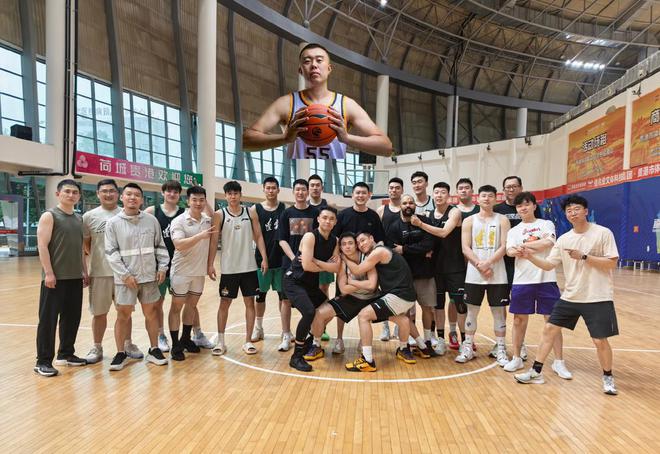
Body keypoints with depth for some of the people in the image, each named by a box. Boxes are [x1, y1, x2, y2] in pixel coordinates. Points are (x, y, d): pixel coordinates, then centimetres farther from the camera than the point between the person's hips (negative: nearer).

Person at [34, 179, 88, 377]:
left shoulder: (79, 218, 13)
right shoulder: (49, 216, -5)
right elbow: (42, 246, -12)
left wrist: (84, 271, 14)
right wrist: (48, 273, -18)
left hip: (75, 277, 6)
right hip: (55, 277, -6)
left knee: (72, 318, 12)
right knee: (48, 319, 0)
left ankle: (66, 353, 26)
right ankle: (43, 361, 9)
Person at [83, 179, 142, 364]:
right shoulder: (89, 216, 1)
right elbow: (85, 244, 8)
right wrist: (99, 258, 1)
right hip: (99, 273, 0)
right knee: (99, 313, 10)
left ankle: (128, 344, 26)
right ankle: (97, 347, 26)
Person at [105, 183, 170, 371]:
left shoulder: (151, 220, 3)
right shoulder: (113, 223, -3)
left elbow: (160, 246, 9)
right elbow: (111, 252, -6)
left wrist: (162, 266, 0)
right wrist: (125, 274, -12)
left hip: (149, 276, 2)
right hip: (125, 278, -2)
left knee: (151, 312, 10)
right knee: (123, 315, 4)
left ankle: (154, 350, 23)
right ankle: (121, 353, 20)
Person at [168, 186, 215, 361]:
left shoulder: (208, 220, 3)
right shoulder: (178, 221, -13)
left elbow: (211, 241, 15)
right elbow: (179, 245, -25)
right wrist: (200, 236, -33)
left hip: (200, 271, 5)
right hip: (181, 271, -5)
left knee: (192, 305, 15)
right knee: (177, 307, 4)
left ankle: (186, 339, 30)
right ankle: (176, 345, 13)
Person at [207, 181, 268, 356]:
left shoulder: (251, 213, 3)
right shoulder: (219, 215, -1)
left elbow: (258, 236, 3)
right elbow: (214, 241, -3)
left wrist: (264, 258, -6)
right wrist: (210, 264, -9)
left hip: (249, 266, 2)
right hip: (228, 268, -1)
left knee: (250, 302, 5)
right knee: (224, 302, 6)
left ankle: (248, 341, 15)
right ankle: (220, 341, 17)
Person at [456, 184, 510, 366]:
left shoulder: (502, 220, 4)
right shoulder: (469, 221, 5)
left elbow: (504, 247, -5)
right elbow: (466, 249, -2)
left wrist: (487, 263, -17)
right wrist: (480, 265, -13)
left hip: (497, 275, 0)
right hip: (474, 275, 1)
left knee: (499, 311, 5)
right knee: (472, 311, 7)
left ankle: (501, 349, 16)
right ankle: (468, 348, 16)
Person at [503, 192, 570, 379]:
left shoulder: (546, 224, 6)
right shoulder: (513, 231, 10)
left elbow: (548, 242, -14)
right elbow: (510, 250, -7)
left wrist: (524, 245, -12)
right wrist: (516, 251, -29)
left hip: (546, 279, -2)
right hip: (522, 280, 2)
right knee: (519, 319, 8)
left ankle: (558, 362, 16)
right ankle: (516, 358, 21)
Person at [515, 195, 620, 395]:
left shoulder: (603, 233, -8)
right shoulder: (563, 239, 4)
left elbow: (612, 263, -12)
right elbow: (549, 265, 2)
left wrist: (584, 257, -21)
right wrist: (531, 257, -14)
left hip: (597, 298, -4)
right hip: (570, 296, 5)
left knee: (599, 340, -1)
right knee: (549, 329, 3)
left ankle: (608, 378, 29)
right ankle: (536, 372, 14)